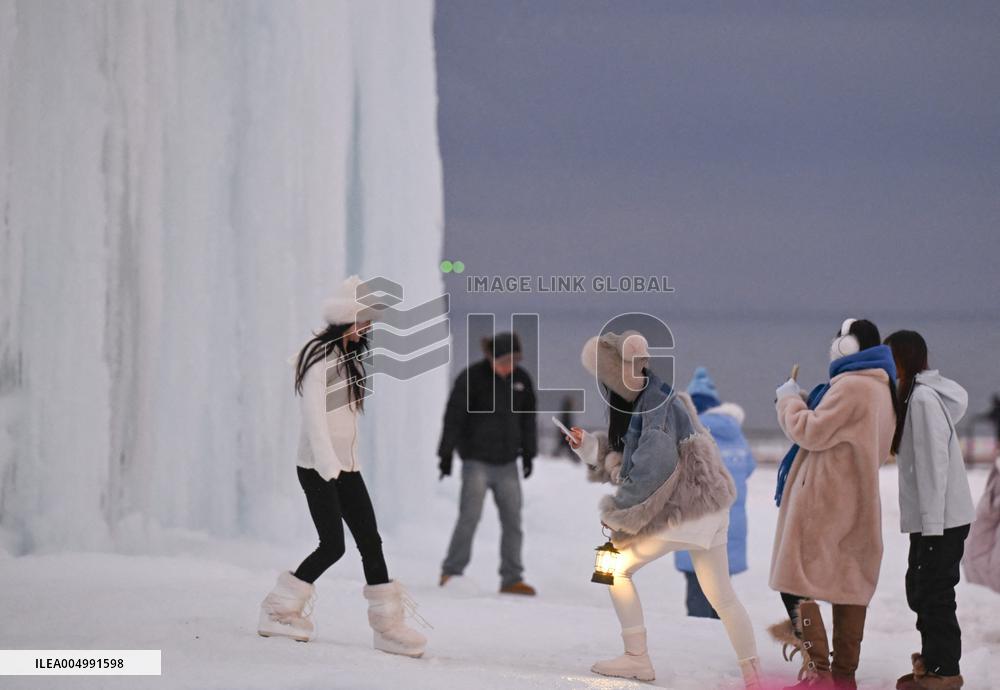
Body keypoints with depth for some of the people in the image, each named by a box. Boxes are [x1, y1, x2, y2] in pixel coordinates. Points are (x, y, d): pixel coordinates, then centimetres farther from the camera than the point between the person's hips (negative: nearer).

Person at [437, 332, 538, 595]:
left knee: (512, 521, 2)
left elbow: (528, 419, 16)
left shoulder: (521, 380, 6)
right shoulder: (471, 378, -10)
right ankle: (451, 573, -3)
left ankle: (511, 579, 8)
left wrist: (528, 453, 16)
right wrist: (446, 454, -10)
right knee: (470, 516, -11)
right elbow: (454, 417, -9)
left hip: (507, 464, 5)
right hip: (477, 462, -5)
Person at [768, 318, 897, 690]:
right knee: (849, 584, 10)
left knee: (796, 582, -6)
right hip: (855, 505, 10)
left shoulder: (851, 388, -17)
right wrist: (799, 404, 14)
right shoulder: (881, 390, 15)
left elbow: (811, 433, -17)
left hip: (823, 502, -10)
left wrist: (789, 399, -1)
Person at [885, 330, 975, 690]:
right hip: (932, 517, 9)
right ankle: (934, 658, 25)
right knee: (921, 588, 16)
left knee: (933, 591, -4)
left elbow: (934, 462, -19)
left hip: (941, 519, -9)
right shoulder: (916, 394, 13)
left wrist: (931, 523, -19)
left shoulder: (924, 398, -16)